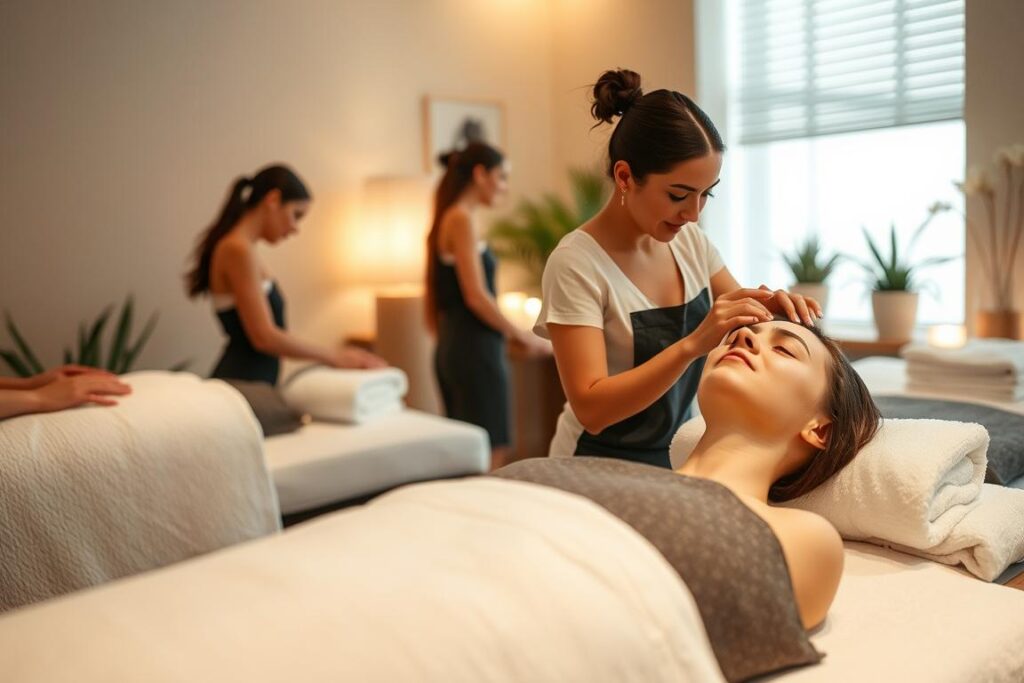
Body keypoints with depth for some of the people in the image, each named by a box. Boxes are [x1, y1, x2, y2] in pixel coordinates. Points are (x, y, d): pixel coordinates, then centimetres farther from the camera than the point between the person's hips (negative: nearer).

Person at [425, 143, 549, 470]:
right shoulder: (464, 219, -10)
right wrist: (522, 335, -7)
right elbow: (476, 296, -17)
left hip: (452, 345, 10)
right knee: (489, 456, -7)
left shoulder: (446, 220, 17)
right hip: (475, 348, -10)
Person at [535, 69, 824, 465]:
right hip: (603, 468, -5)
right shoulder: (576, 264, -21)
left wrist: (770, 307, -15)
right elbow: (591, 409, -26)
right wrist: (693, 344, -35)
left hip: (675, 455, 6)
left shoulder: (687, 238, -2)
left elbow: (739, 320, 7)